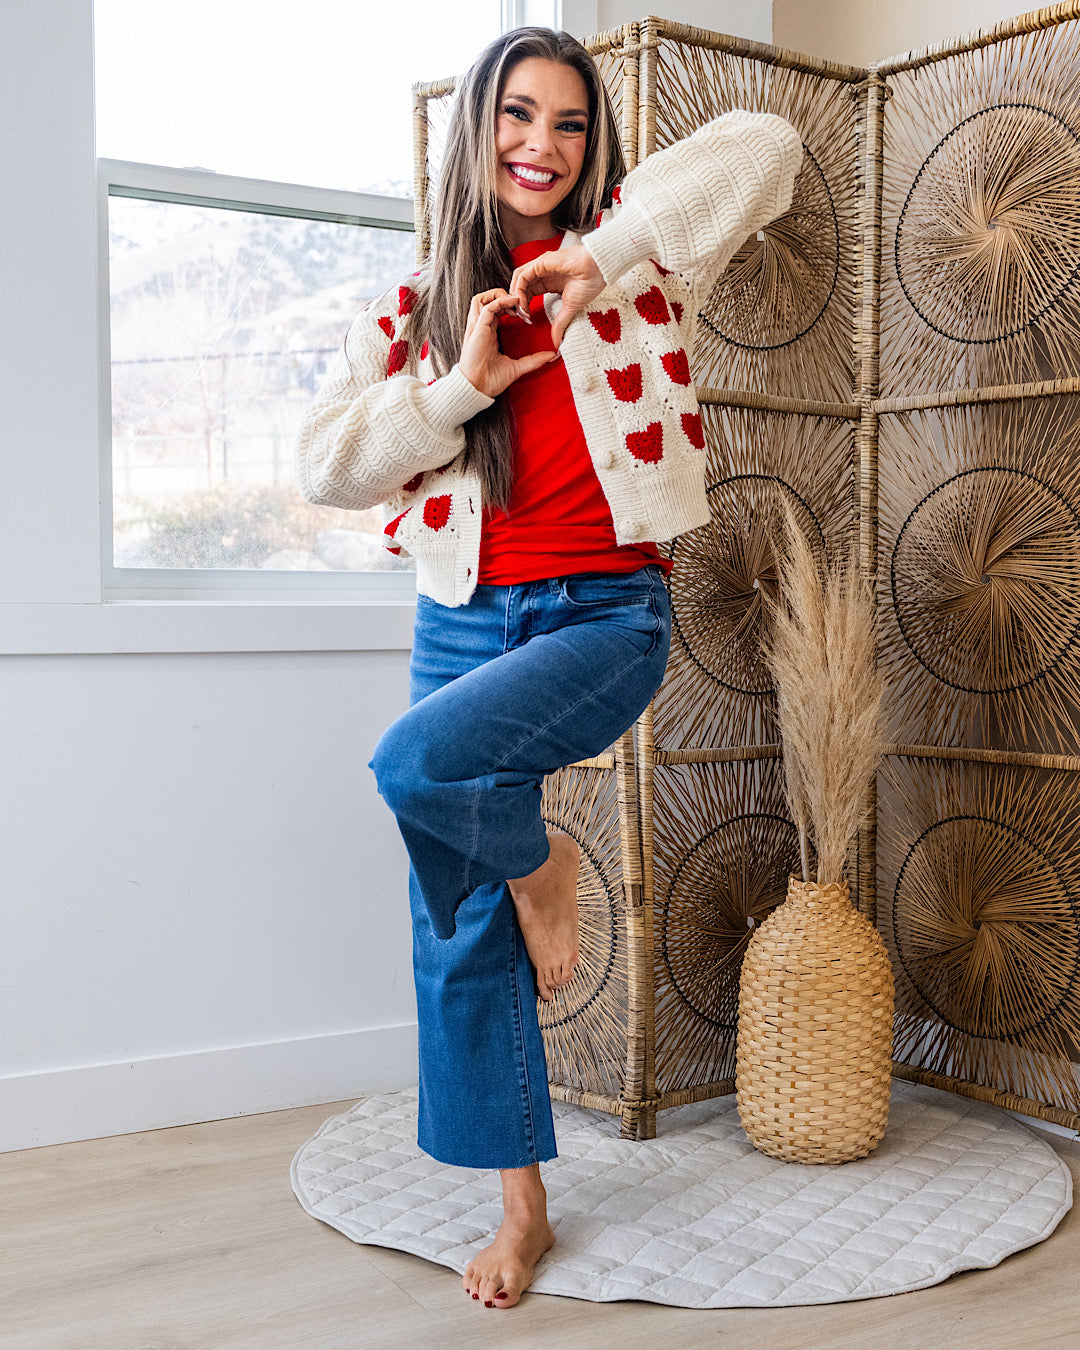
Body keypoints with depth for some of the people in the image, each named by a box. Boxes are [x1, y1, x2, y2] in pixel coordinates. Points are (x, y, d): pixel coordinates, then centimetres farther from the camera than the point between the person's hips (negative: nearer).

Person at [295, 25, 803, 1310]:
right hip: (461, 622, 4)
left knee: (418, 761, -31)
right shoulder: (414, 309, 8)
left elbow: (761, 148, -12)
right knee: (458, 938, 6)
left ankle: (539, 865, 5)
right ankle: (522, 1207, 23)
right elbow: (321, 460, -1)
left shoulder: (632, 263, 2)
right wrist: (463, 384, -13)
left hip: (606, 615, -4)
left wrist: (606, 253, -21)